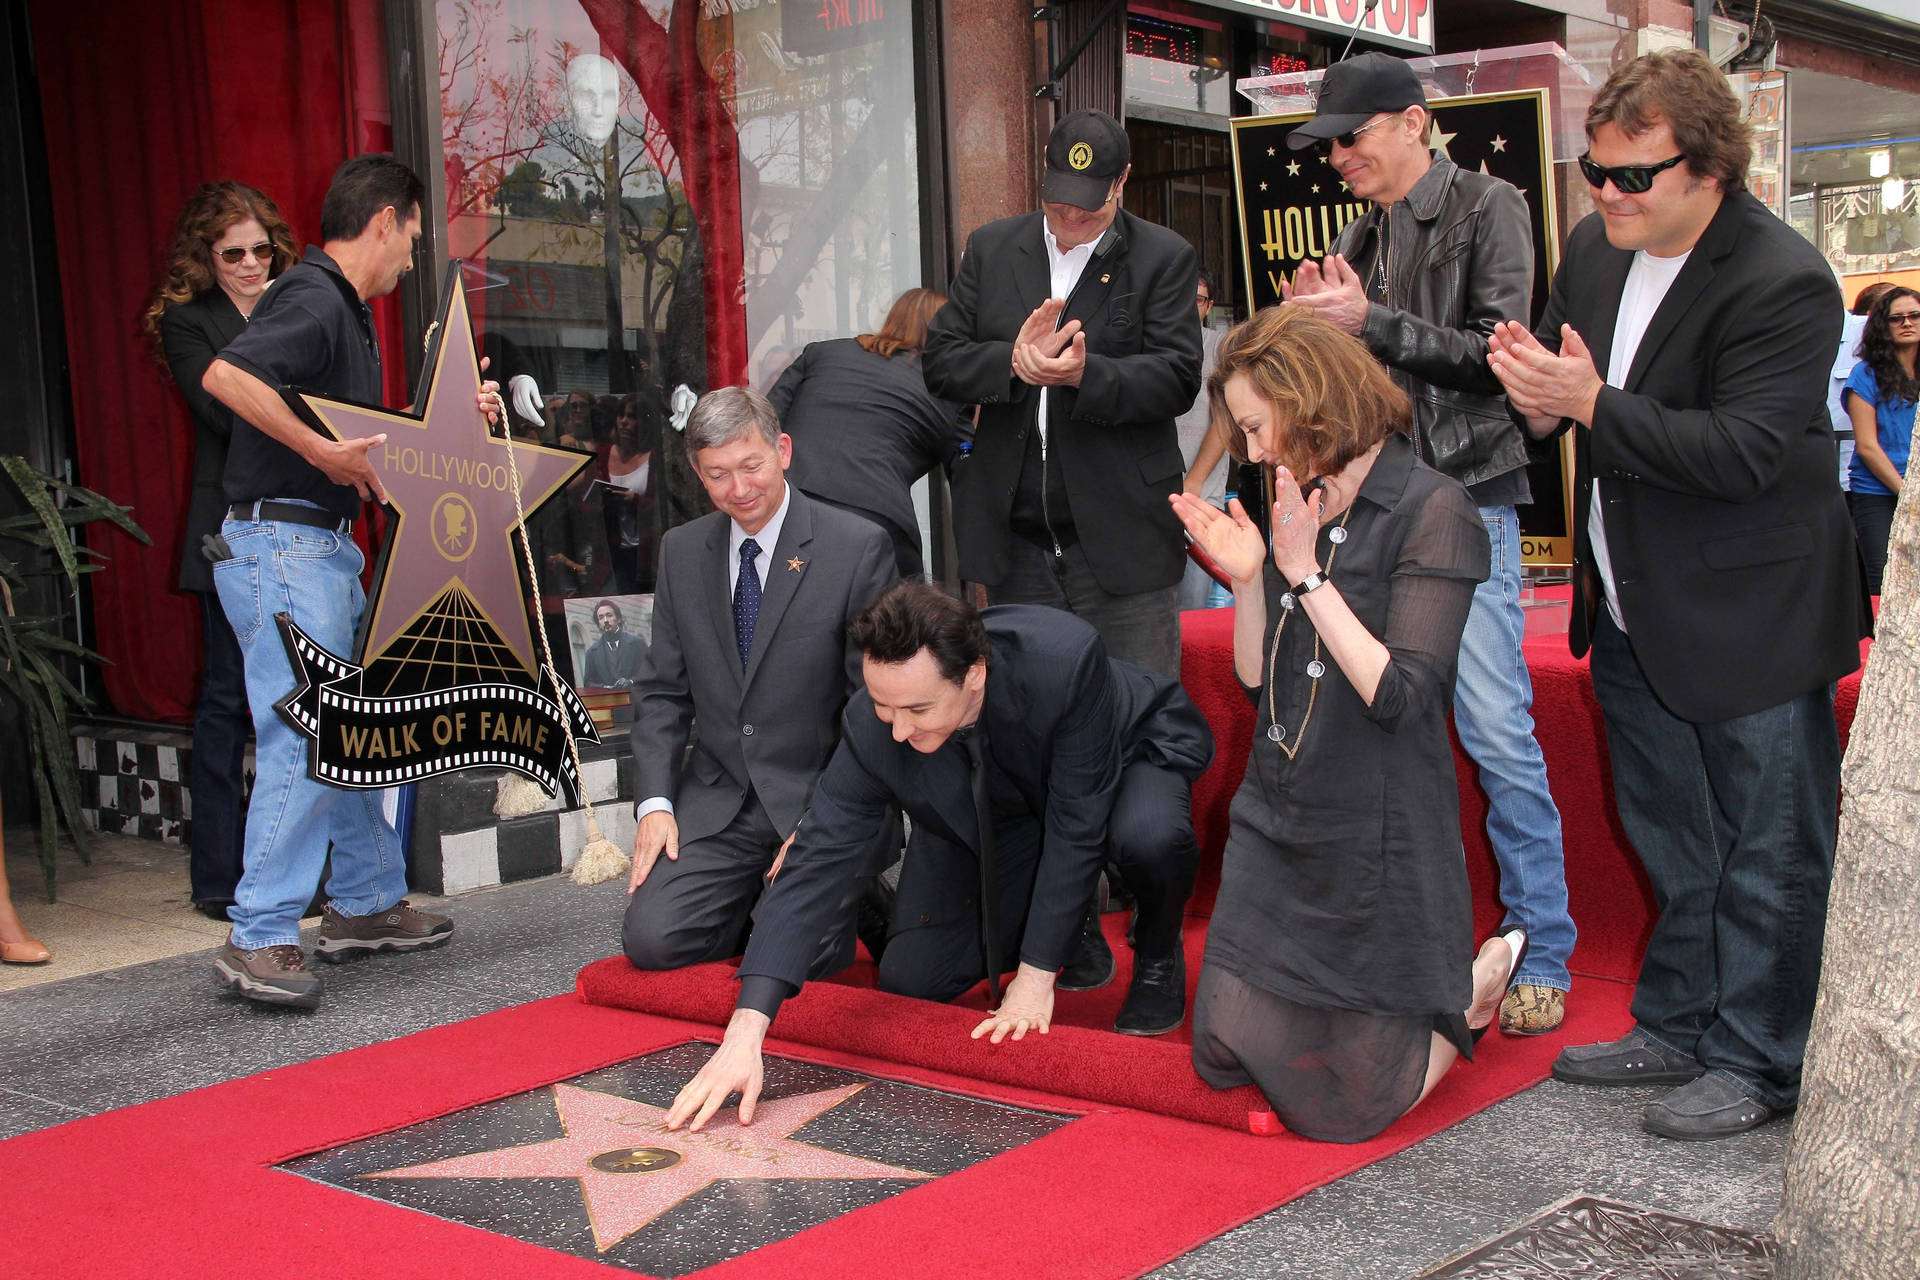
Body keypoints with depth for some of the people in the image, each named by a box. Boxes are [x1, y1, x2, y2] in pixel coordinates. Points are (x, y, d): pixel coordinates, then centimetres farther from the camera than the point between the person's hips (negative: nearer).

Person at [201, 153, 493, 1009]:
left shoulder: (348, 311, 19)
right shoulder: (313, 299, -14)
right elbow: (225, 376, -30)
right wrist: (323, 451, -27)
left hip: (325, 546, 11)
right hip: (281, 543, -11)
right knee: (304, 739, -13)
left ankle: (366, 903, 26)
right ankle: (258, 940, -9)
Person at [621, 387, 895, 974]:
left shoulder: (858, 547, -8)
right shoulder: (681, 551, 7)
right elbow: (661, 690, 12)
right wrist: (655, 802, -3)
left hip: (822, 796, -4)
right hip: (717, 799, 4)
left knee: (799, 952, -21)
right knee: (651, 940, -13)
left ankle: (850, 896, 12)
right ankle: (758, 897, 15)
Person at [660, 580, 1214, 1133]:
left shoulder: (1066, 660, -41)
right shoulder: (872, 725, -32)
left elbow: (1074, 825, -32)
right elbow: (819, 858, -32)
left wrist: (1036, 976, -27)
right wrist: (746, 1030, -41)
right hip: (997, 812, 4)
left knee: (1150, 833, -39)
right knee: (909, 979, -4)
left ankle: (1158, 959, -4)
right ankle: (1066, 905, 21)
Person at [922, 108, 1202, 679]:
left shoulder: (1164, 257, 0)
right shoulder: (992, 247, 10)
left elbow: (1178, 378, -8)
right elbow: (940, 361, 5)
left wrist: (1084, 373, -25)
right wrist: (1014, 360, -15)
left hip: (1121, 540, -3)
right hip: (1014, 540, 3)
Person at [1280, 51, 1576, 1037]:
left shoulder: (1487, 209, -1)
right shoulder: (1360, 239, 16)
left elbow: (1497, 355, -11)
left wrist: (1371, 322, -15)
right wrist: (1313, 325, -2)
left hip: (1467, 498, -6)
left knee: (1498, 734, -9)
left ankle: (1543, 958, 2)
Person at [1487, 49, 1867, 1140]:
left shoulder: (1784, 283, -21)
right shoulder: (1594, 248, 3)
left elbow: (1745, 452, -27)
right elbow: (1565, 373, 17)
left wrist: (1591, 404, -30)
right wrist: (1539, 385, -8)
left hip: (1754, 620, -8)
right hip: (1635, 610, 8)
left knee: (1766, 851, 3)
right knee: (1672, 839, 20)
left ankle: (1757, 1062, 16)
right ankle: (1680, 1027, 34)